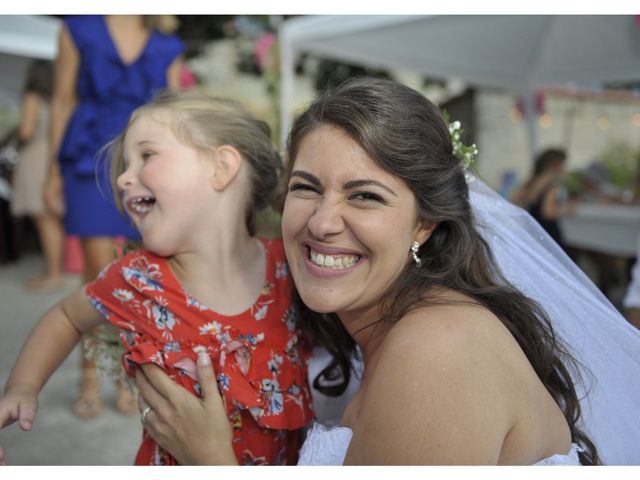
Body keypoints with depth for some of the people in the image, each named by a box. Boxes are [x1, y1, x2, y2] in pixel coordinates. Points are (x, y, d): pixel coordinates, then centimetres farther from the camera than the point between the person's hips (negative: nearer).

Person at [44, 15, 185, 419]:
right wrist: (54, 172, 2)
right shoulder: (79, 27, 6)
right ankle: (90, 373, 13)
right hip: (91, 158, -2)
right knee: (101, 272, -8)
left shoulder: (168, 47, 9)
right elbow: (63, 102, 6)